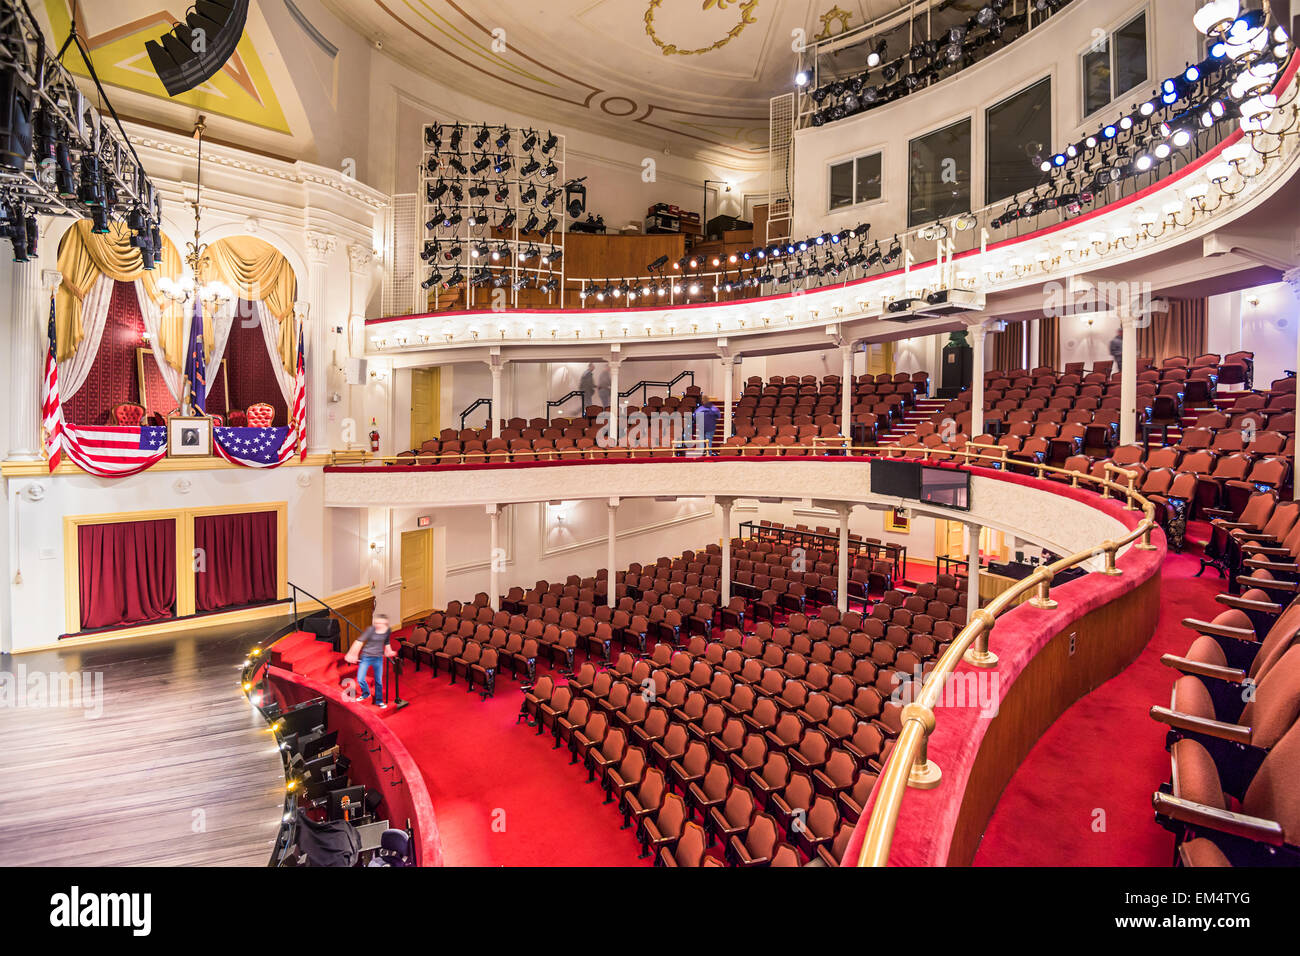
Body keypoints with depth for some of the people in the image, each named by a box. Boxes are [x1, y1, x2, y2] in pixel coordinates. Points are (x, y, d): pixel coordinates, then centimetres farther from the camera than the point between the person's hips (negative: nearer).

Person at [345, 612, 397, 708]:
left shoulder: (388, 630, -7)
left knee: (378, 680, 5)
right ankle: (366, 693, 32)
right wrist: (352, 654, -19)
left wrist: (389, 651, 15)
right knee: (360, 679, 2)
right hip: (366, 657, -2)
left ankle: (379, 701, 22)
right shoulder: (370, 630, -20)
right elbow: (359, 641, -18)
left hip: (378, 658, 2)